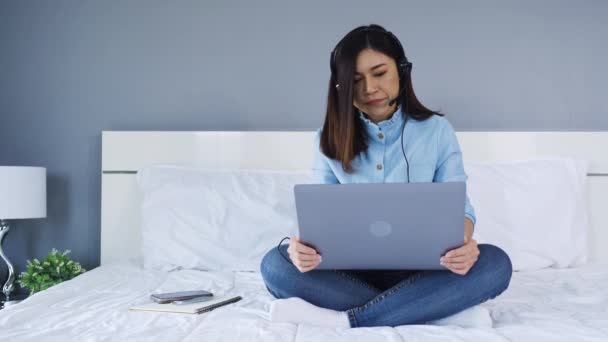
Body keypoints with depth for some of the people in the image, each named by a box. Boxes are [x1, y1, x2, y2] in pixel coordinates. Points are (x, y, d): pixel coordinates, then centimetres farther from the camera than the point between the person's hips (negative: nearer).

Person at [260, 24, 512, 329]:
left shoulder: (437, 130, 1)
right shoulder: (330, 138, 4)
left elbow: (457, 205, -1)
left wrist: (464, 241, -26)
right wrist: (305, 243, -25)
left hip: (419, 269, 0)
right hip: (353, 269, 1)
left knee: (494, 263, -30)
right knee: (275, 264, -25)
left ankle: (341, 320, -31)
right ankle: (425, 309, -29)